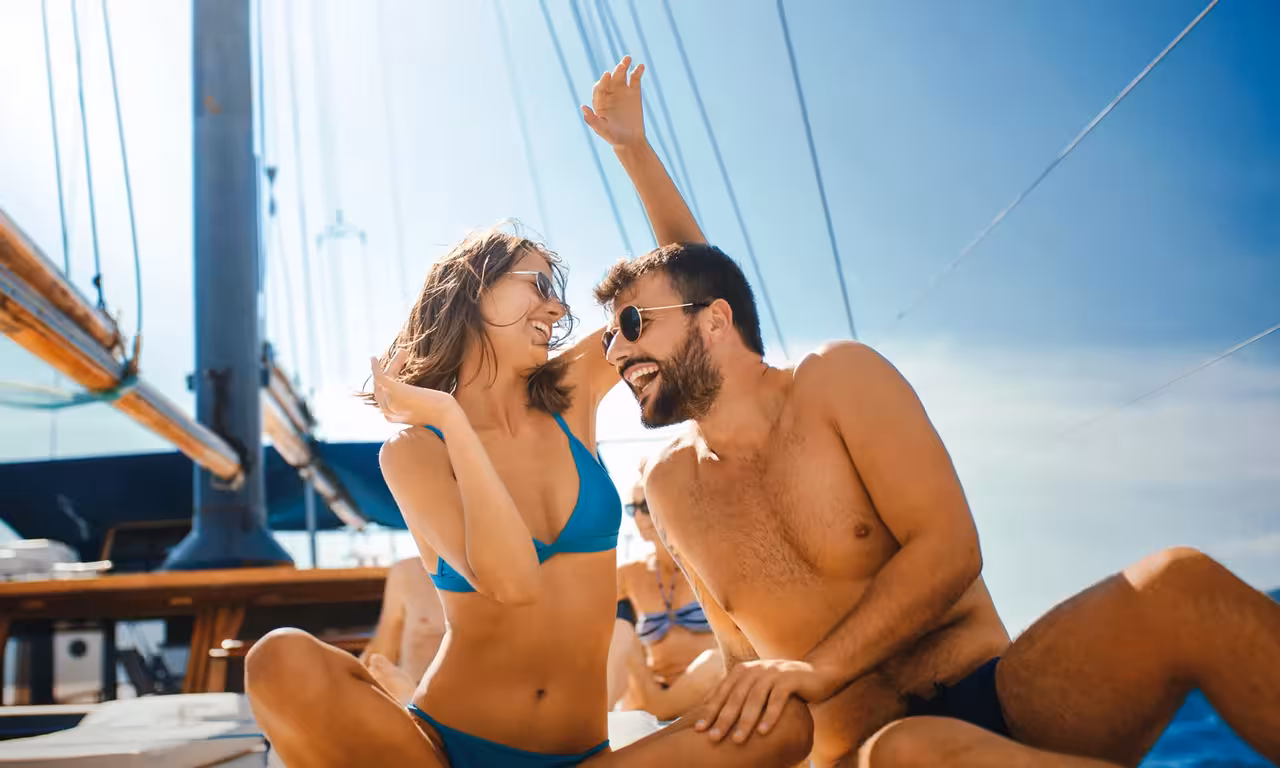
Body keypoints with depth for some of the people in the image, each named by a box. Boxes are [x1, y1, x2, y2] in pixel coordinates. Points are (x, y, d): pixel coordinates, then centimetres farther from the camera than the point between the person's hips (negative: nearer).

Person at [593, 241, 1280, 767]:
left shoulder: (838, 378, 1)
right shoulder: (670, 485, 10)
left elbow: (949, 549, -10)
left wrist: (817, 669, -22)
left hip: (1001, 696, 0)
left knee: (1181, 585, -30)